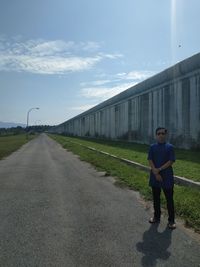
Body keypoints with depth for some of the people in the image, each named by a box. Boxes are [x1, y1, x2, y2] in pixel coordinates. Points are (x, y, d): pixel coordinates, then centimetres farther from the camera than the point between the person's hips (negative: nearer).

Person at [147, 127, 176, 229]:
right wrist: (156, 173, -14)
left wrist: (159, 169, -16)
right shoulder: (152, 147, 3)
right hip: (155, 176, 2)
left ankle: (171, 220, 19)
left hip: (167, 177, -2)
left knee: (169, 199, 6)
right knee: (156, 198, 14)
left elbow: (171, 161, -9)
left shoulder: (170, 147, -3)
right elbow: (150, 160, -3)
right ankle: (156, 217, 30)